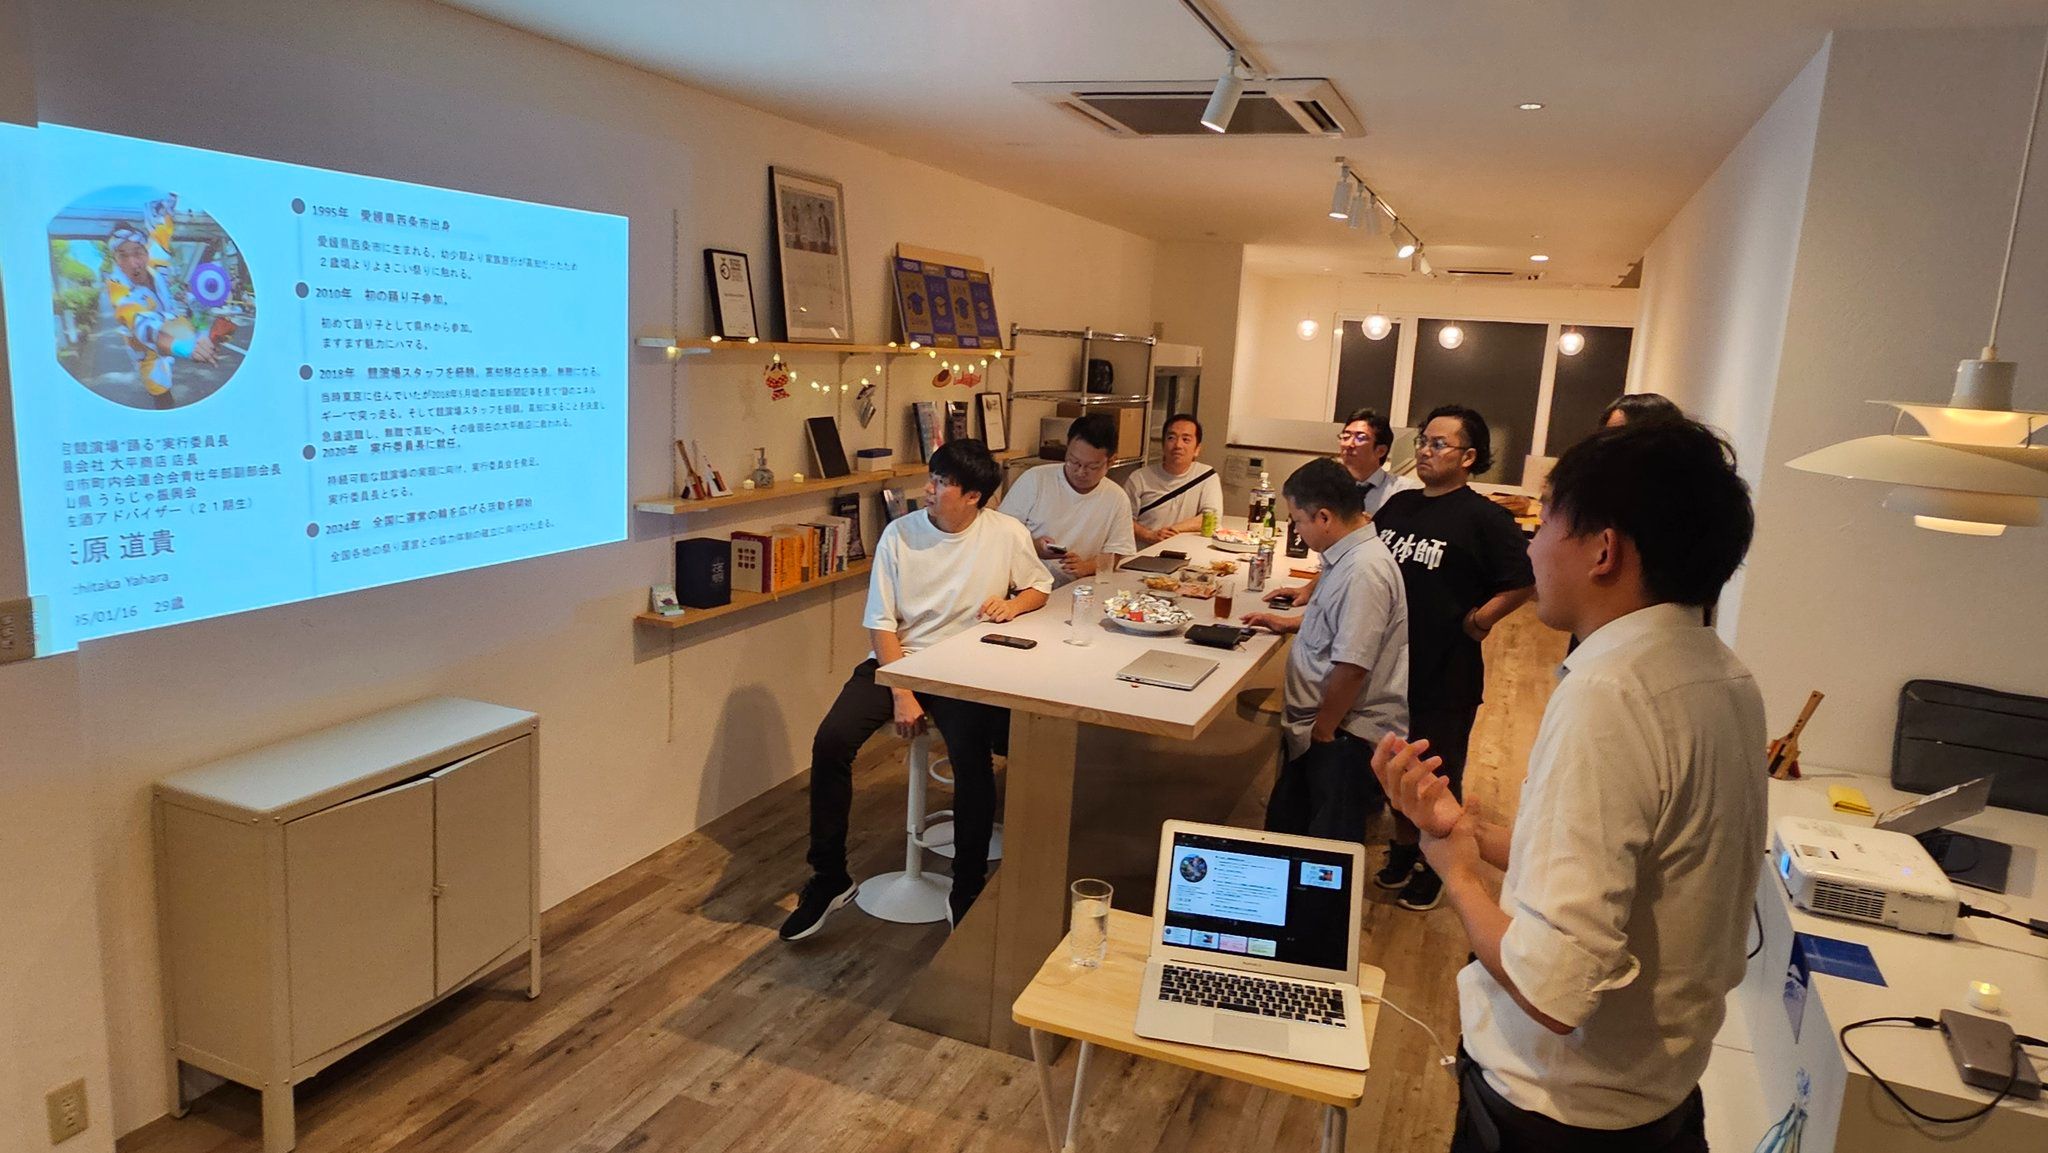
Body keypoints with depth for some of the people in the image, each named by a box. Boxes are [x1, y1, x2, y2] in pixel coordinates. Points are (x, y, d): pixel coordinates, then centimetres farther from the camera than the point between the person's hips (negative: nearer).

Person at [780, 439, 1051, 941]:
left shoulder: (1007, 534, -2)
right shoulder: (899, 534, -3)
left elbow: (1040, 587, 15)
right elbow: (881, 623, -3)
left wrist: (1015, 602, -10)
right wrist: (902, 694, -14)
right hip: (897, 659, 1)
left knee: (972, 754, -29)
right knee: (831, 741, -22)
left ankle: (967, 893, -9)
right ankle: (829, 879, -4)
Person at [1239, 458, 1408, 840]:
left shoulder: (1364, 570, -25)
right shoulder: (1348, 557, 7)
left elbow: (1352, 665, -27)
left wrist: (1322, 730, -17)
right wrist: (1292, 623, 15)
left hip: (1349, 735, -10)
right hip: (1323, 723, 10)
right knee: (1285, 827, 21)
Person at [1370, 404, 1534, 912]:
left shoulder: (1485, 518, -13)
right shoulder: (1399, 504, 7)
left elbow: (1522, 583, -18)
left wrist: (1475, 622, -17)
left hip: (1446, 675, -6)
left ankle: (1435, 868, 30)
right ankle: (1403, 849, 39)